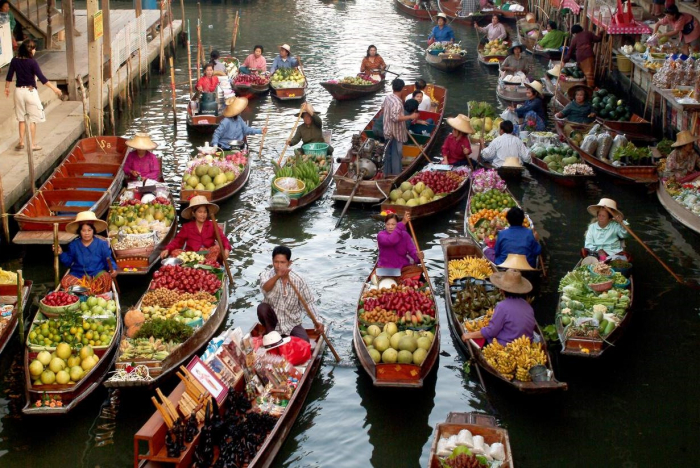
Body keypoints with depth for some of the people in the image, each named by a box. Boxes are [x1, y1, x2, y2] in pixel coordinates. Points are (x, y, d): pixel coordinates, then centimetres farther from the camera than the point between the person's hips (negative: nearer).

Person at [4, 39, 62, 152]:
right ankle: (33, 144, 10)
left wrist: (7, 88, 23)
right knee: (32, 119, 5)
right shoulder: (32, 62, -15)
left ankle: (21, 142, 15)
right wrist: (54, 88, -14)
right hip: (30, 91, -4)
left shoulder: (15, 61, 0)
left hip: (19, 91, 5)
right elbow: (41, 78, -18)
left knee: (21, 119, 15)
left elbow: (9, 77, 7)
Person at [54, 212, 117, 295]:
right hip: (78, 275, 2)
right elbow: (68, 262, 15)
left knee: (105, 278, -36)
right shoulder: (73, 245, 8)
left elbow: (109, 260, 4)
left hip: (97, 274, -2)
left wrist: (113, 269, -15)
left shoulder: (102, 244, 3)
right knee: (65, 281, -30)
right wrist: (61, 254, -1)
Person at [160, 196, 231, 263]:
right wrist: (167, 250, -11)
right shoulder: (186, 227, 15)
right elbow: (178, 241, 10)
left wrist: (226, 249, -25)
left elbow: (222, 238, -2)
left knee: (218, 248, -32)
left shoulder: (212, 225, 11)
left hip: (209, 255, -1)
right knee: (175, 252, -26)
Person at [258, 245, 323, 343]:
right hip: (273, 320, 0)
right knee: (262, 307, -31)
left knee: (304, 342, -26)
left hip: (292, 323, 0)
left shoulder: (298, 280, -7)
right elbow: (265, 288, -35)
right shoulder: (266, 275, -11)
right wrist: (277, 276, -56)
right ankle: (270, 334, -8)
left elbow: (308, 302, 1)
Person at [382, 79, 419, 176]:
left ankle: (387, 173, 28)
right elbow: (395, 118, -32)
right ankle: (396, 175, 2)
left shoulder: (388, 97, 2)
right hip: (396, 132, -9)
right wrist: (410, 117, -29)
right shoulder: (397, 102, -26)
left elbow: (383, 107, 19)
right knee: (396, 154, -2)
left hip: (388, 130, 9)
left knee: (388, 152, 18)